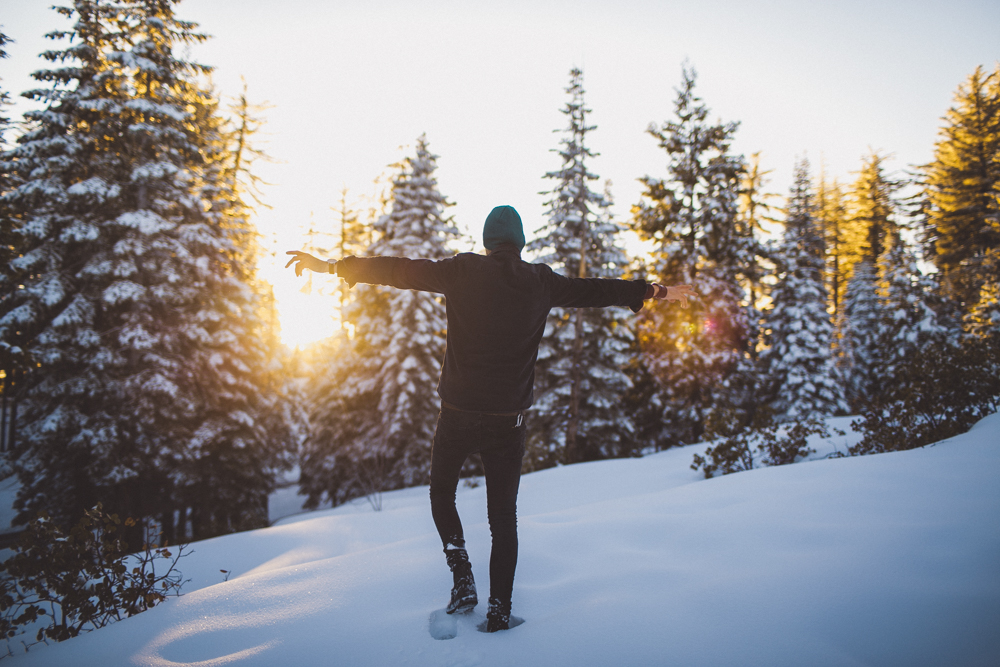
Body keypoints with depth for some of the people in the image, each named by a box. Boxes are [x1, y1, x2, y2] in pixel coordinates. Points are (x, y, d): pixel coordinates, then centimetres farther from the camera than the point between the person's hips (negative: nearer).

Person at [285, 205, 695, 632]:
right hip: (509, 419, 2)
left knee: (441, 493, 22)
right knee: (503, 516, 13)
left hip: (459, 415, -1)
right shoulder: (541, 283, 2)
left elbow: (399, 270, -4)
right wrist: (657, 292, 27)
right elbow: (596, 290, 13)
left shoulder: (464, 272, -5)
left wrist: (331, 266, 3)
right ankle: (499, 611, 15)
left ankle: (462, 579, 10)